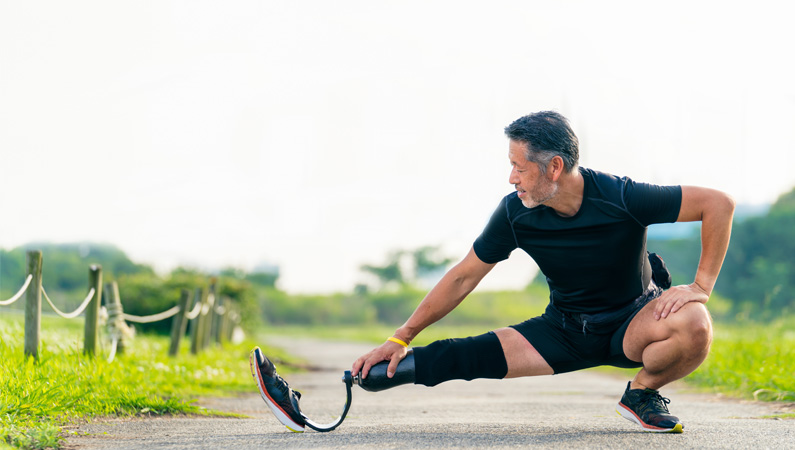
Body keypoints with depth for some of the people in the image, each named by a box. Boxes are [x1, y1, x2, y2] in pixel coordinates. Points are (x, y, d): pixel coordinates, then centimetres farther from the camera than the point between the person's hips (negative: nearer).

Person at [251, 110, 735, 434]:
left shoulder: (620, 198, -26)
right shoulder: (515, 214, -14)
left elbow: (719, 203, -21)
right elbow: (464, 277, -2)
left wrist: (701, 287, -24)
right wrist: (400, 339, -1)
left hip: (632, 320, -2)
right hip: (564, 329, 3)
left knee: (694, 326, -37)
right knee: (465, 356, -16)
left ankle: (644, 393, -5)